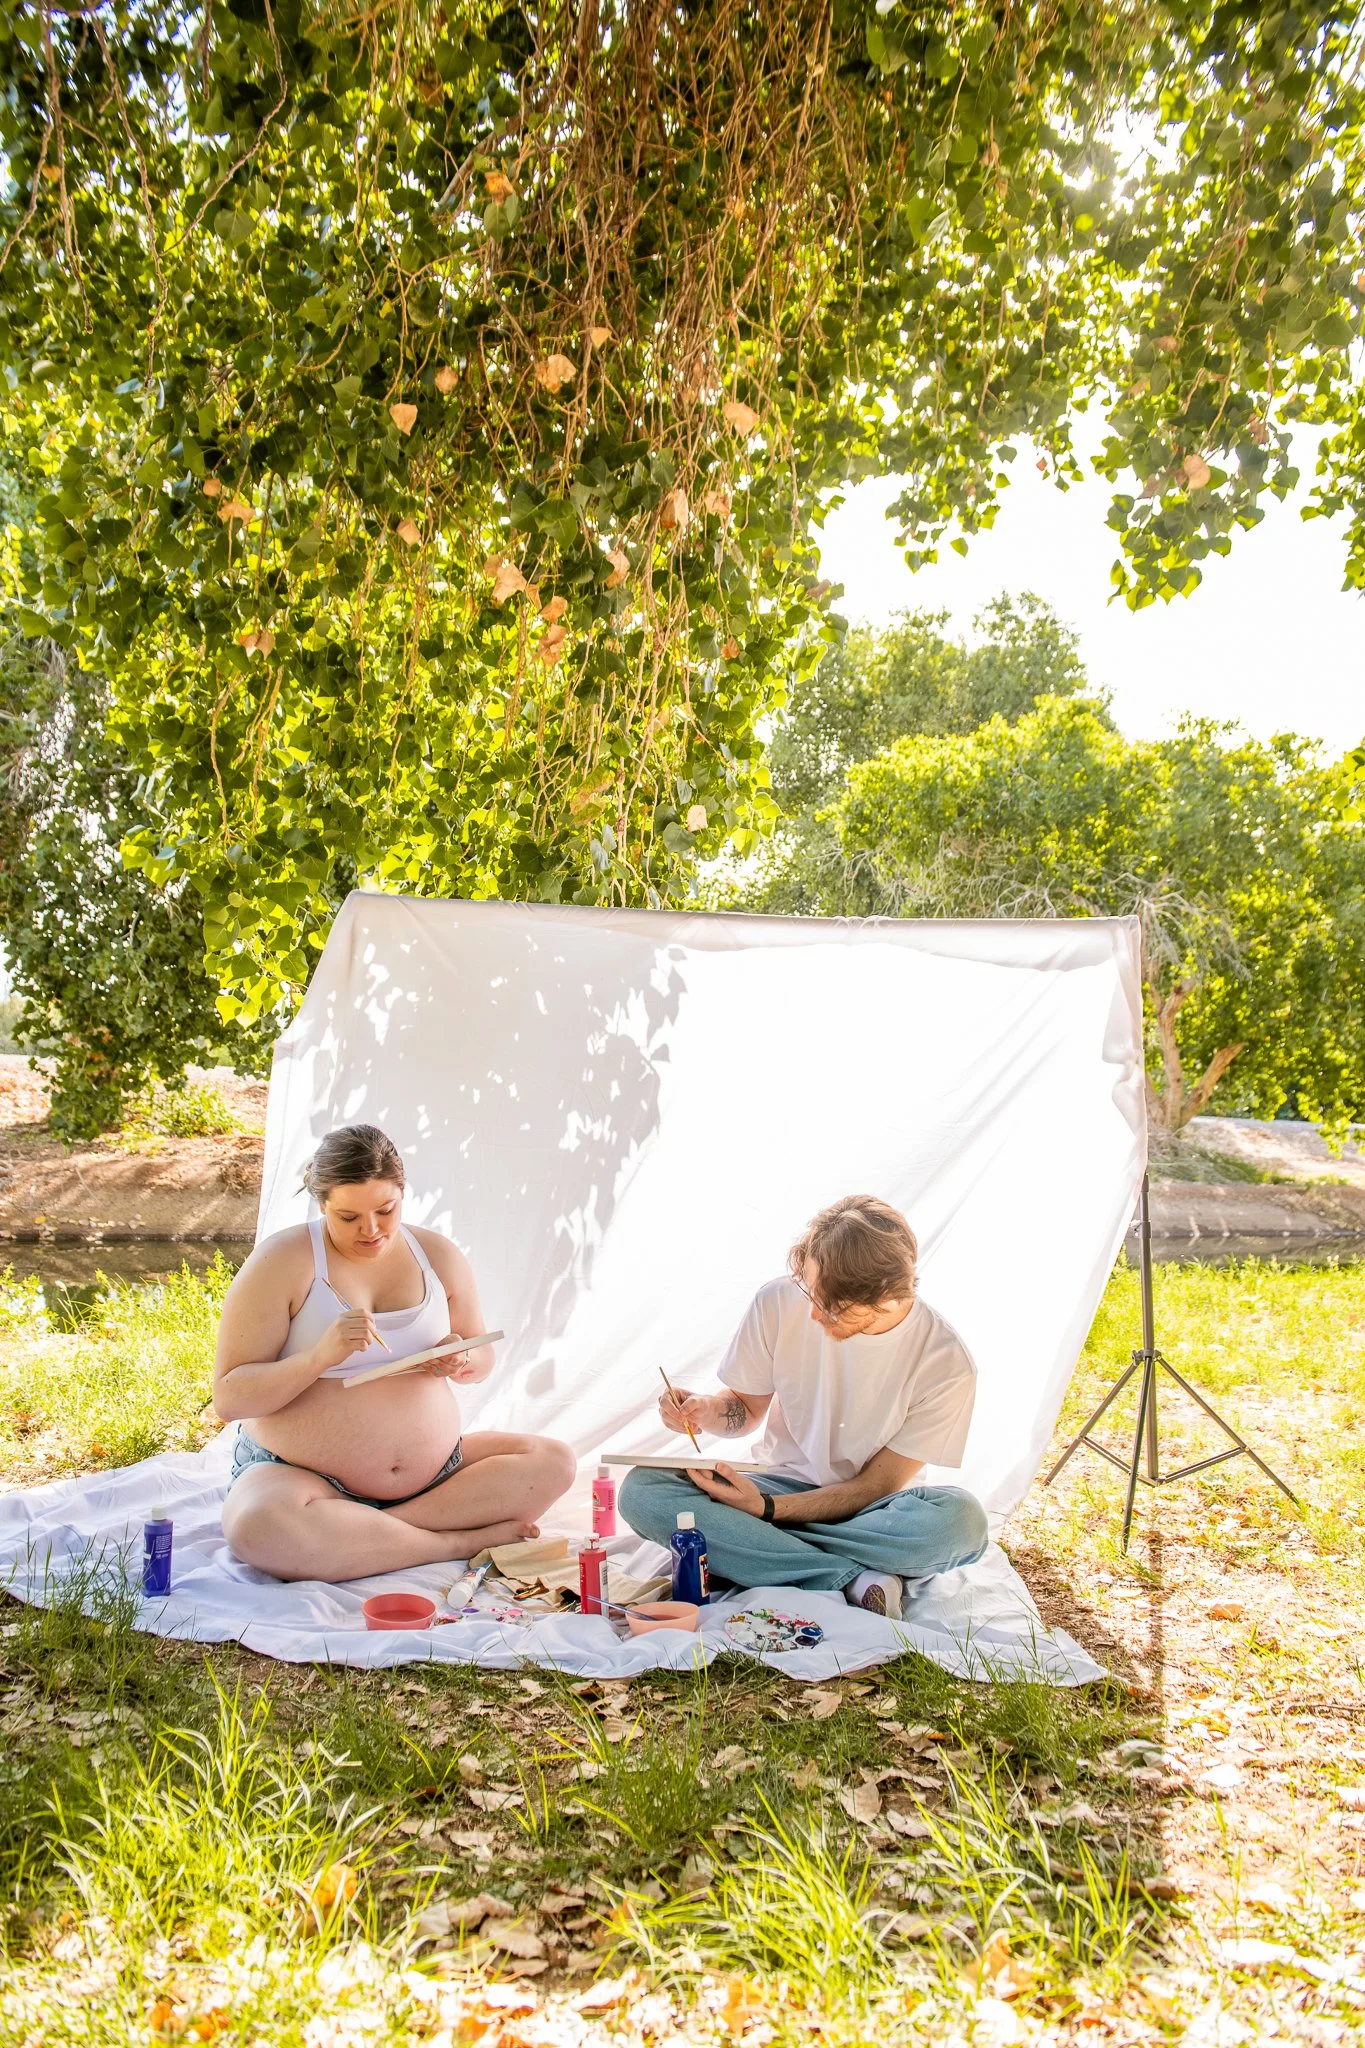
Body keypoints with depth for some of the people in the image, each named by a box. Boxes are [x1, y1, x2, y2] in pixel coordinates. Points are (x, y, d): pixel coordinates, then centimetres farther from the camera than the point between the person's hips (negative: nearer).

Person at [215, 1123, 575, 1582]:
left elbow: (483, 1359, 17)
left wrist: (463, 1362, -9)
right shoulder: (282, 1262, -9)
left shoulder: (438, 1255, 5)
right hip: (297, 1474, -5)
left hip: (432, 1473, 5)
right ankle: (465, 1541, -24)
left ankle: (347, 1533, -19)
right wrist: (321, 1355, -27)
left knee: (554, 1461, -12)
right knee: (258, 1527, -38)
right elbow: (229, 1398, -11)